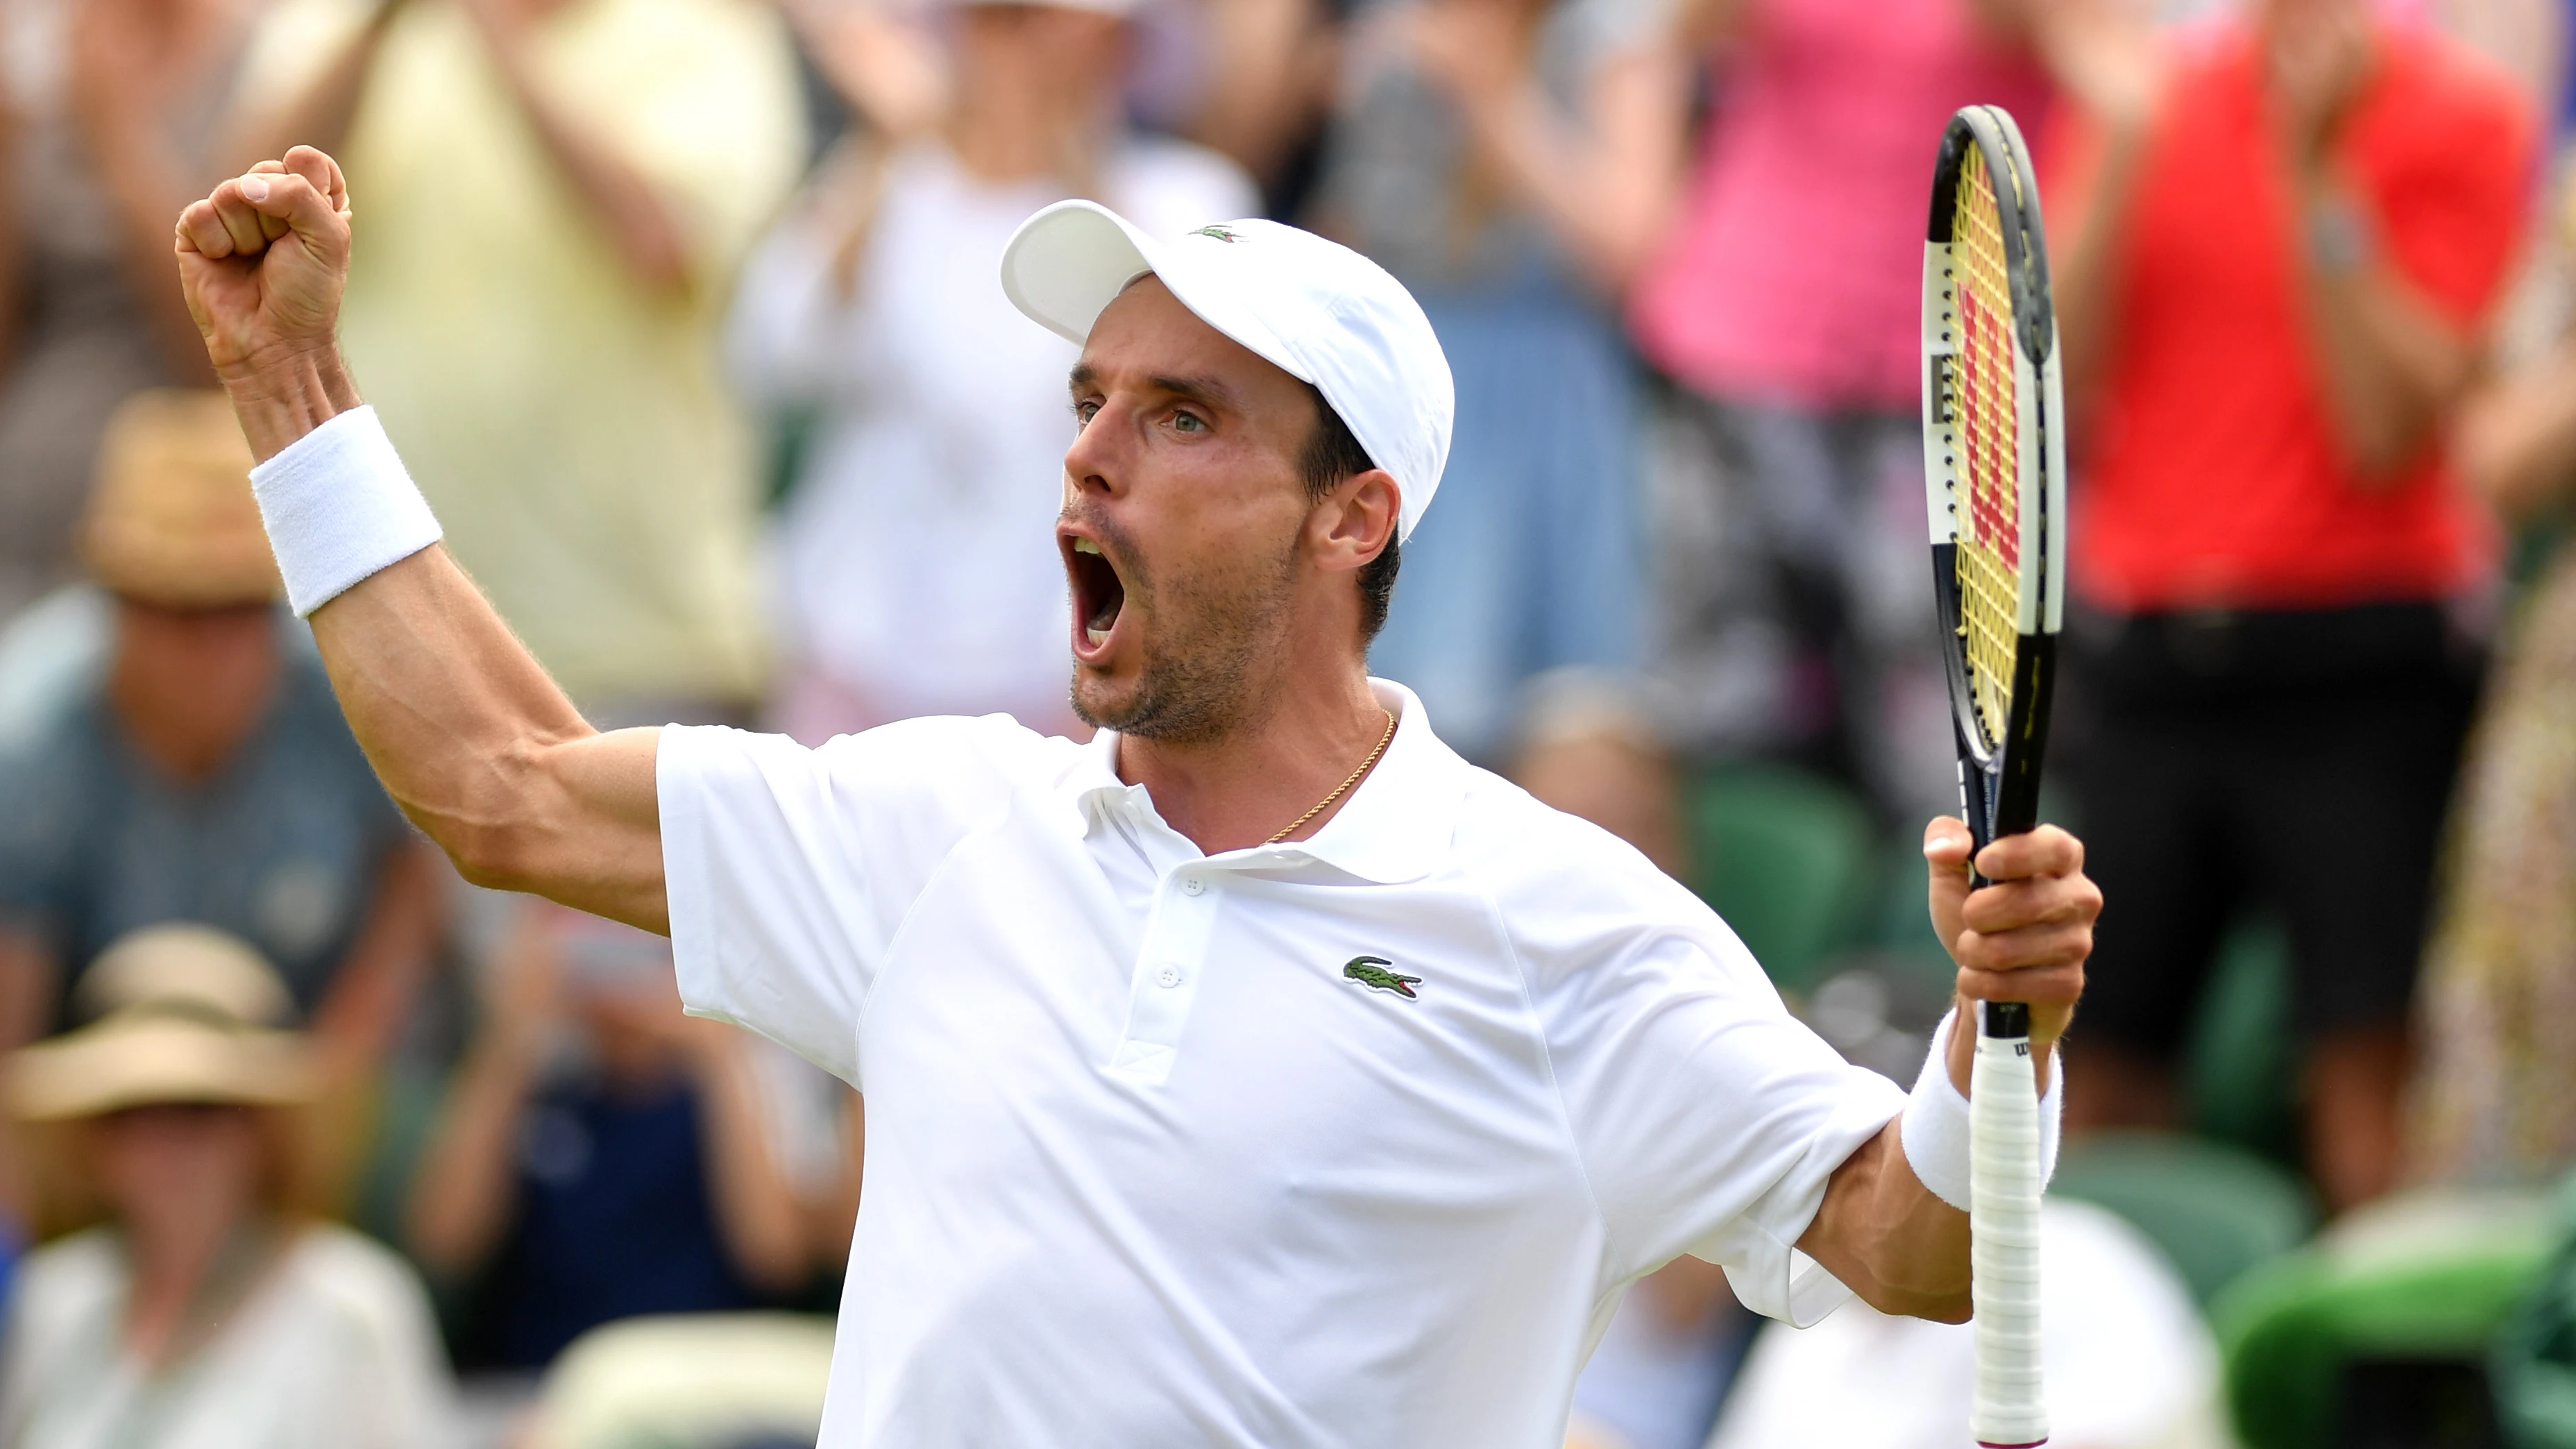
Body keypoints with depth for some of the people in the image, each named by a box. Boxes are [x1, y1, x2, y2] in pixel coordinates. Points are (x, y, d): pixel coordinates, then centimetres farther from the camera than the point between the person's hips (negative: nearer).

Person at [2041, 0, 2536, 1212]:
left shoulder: (2460, 115, -2)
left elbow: (2387, 431, -11)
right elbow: (2046, 398, 0)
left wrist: (2315, 164, -15)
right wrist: (2121, 145, -8)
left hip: (2358, 668, -3)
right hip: (2139, 649, 4)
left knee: (2364, 1070, -11)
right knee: (2105, 1068, 2)